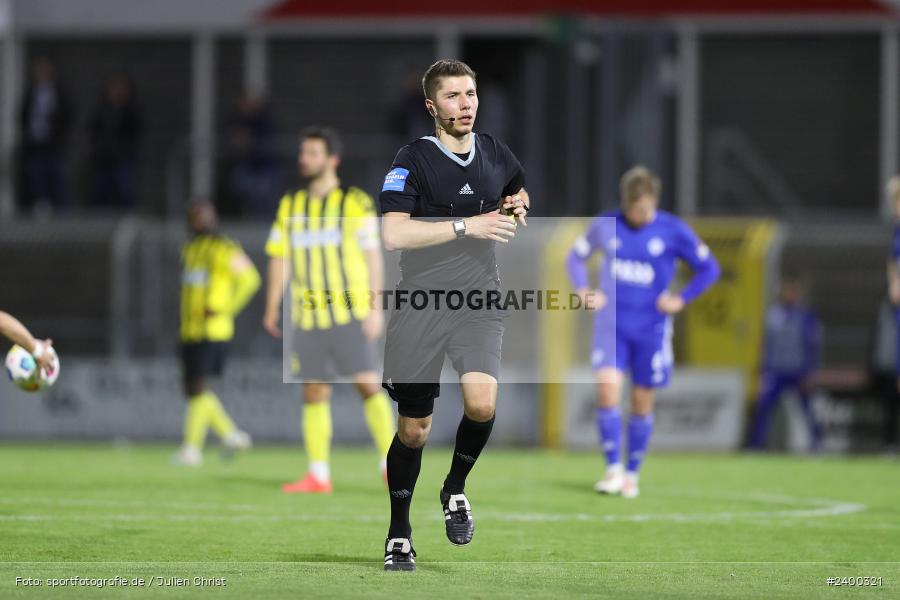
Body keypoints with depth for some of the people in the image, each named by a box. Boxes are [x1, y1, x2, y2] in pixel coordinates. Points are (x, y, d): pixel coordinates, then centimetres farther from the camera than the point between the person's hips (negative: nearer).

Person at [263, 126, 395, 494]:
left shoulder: (355, 202, -2)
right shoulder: (290, 205, 12)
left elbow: (373, 255, -4)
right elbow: (278, 257, 15)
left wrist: (375, 308, -10)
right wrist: (272, 308, 10)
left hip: (349, 313, -4)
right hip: (307, 318, 4)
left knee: (367, 384, -10)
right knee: (314, 392, 2)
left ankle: (389, 464, -3)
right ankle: (318, 475, 4)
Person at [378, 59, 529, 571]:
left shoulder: (495, 153, 8)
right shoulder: (414, 160, -7)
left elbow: (519, 188, 32)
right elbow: (394, 233, -20)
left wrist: (517, 207, 8)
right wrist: (468, 226, -22)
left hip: (479, 299, 2)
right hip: (421, 303, -2)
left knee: (482, 400, -23)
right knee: (414, 429, 4)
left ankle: (456, 489, 5)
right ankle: (399, 534, 22)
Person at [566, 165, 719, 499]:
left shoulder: (673, 231, -6)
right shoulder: (605, 225, 0)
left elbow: (709, 269, 4)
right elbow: (576, 257, 15)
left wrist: (681, 300, -6)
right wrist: (583, 291, -1)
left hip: (651, 330, -1)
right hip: (611, 325, 1)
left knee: (641, 405, 4)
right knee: (607, 389, -18)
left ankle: (632, 474, 19)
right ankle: (613, 469, -12)